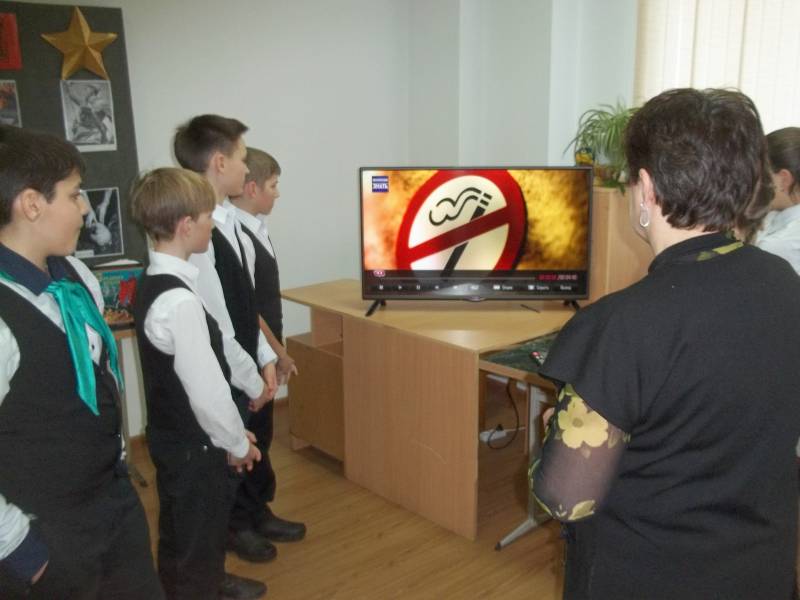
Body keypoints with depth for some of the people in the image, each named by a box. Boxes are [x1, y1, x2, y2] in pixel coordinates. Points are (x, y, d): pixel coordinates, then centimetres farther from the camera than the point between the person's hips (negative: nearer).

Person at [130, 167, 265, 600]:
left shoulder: (152, 284, 2)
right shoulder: (179, 301, -28)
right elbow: (206, 389, -24)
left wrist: (232, 434, 13)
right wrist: (237, 442, -7)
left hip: (172, 434, 9)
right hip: (193, 444, -9)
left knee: (184, 534, 28)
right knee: (196, 543, 11)